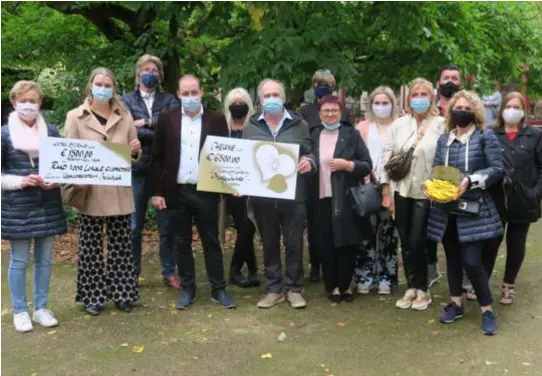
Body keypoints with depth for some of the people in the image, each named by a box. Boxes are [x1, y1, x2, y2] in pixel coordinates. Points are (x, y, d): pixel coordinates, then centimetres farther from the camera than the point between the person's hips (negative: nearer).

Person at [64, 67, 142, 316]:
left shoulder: (124, 116, 9)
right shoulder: (75, 116, 1)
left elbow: (133, 155, 12)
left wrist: (136, 151, -12)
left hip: (119, 192, 2)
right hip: (90, 191, -2)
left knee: (121, 244, 6)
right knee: (90, 246, 4)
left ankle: (121, 293, 18)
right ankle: (93, 296, 16)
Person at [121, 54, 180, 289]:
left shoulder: (169, 100, 11)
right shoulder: (127, 100, 8)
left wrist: (146, 122, -11)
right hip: (137, 169, -1)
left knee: (166, 224, 5)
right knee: (134, 225, 5)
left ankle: (169, 272, 15)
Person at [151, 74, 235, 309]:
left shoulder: (217, 120, 1)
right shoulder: (166, 119, 3)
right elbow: (157, 157, 3)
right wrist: (158, 191, -2)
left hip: (206, 192, -1)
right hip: (176, 192, 1)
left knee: (211, 242, 6)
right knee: (182, 243, 9)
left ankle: (218, 289, 16)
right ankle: (187, 289, 21)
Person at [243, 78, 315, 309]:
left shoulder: (299, 125, 5)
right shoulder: (250, 127, 8)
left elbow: (309, 155, 7)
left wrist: (309, 163, -16)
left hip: (293, 195, -1)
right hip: (262, 196, 2)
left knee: (294, 243, 4)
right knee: (269, 244, 10)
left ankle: (294, 289, 18)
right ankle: (274, 289, 21)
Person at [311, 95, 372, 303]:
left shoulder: (352, 134, 1)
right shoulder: (313, 136, 8)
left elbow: (367, 165, -1)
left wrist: (347, 165, -15)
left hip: (346, 199, -2)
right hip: (322, 199, 2)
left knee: (347, 244, 2)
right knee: (326, 245, 6)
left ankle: (345, 285, 17)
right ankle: (332, 286, 19)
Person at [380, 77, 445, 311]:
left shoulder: (440, 125, -6)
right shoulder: (398, 124, 4)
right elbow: (386, 156, 4)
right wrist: (385, 190, 1)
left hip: (426, 192, -3)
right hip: (402, 191, 4)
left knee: (417, 243, -2)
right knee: (405, 243, 10)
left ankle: (423, 290, 17)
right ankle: (411, 288, 24)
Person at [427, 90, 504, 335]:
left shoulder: (486, 136, -3)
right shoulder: (443, 140, 10)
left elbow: (497, 169, -8)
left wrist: (471, 181, -21)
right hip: (446, 210, 5)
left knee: (471, 261, -9)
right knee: (452, 257, 14)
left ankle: (487, 310, 9)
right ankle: (456, 304, 29)